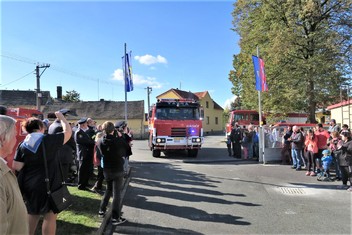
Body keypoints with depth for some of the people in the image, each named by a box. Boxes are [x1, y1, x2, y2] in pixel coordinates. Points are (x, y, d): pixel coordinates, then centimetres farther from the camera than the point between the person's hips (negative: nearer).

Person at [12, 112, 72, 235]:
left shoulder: (22, 145, 0)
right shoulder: (49, 140, -13)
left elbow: (16, 167, -3)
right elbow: (68, 131, -5)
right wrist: (61, 117, 7)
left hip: (29, 186, 6)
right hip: (48, 185, -5)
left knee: (32, 214, 24)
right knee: (50, 216, 6)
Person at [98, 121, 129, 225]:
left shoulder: (102, 142, -5)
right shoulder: (118, 140, -17)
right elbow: (127, 148, -3)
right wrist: (121, 137, 4)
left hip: (106, 170, 5)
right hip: (118, 170, -5)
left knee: (108, 189, 25)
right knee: (116, 193, 1)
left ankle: (102, 210, 30)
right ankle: (115, 218, 4)